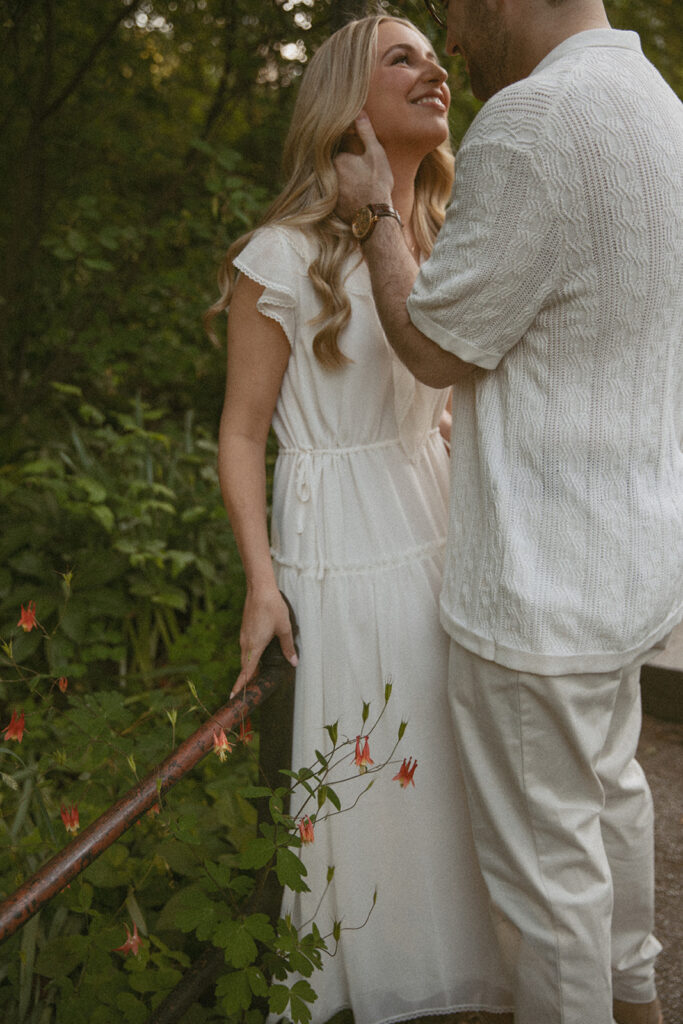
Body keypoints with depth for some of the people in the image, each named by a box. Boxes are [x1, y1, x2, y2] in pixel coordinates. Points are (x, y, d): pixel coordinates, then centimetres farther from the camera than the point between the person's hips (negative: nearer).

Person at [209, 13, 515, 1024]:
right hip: (342, 551, -6)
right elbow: (242, 432, -8)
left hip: (440, 533, 6)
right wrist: (262, 582, -15)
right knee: (360, 778, 5)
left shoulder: (444, 249, 12)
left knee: (449, 765, 12)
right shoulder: (285, 255, -8)